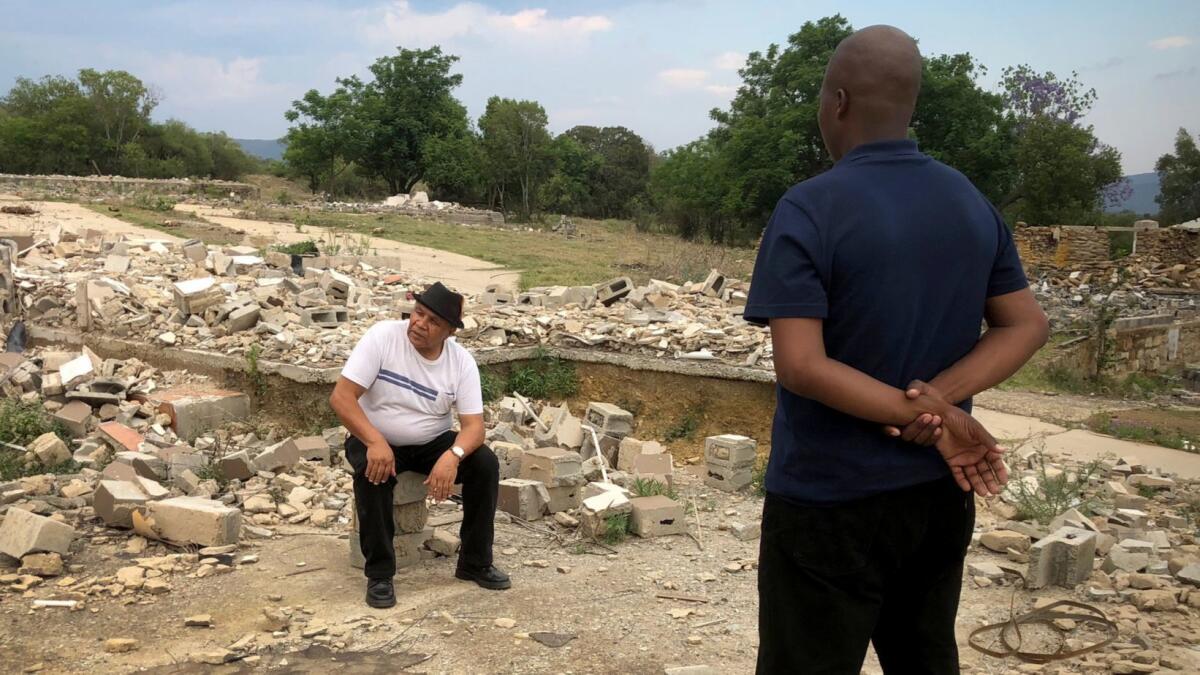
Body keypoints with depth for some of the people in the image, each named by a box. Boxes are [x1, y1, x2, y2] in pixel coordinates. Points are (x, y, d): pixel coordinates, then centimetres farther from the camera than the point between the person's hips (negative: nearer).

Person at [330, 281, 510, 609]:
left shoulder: (462, 361, -11)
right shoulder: (382, 336, -18)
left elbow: (473, 424, -14)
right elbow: (341, 396, -23)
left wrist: (452, 455, -37)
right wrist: (375, 442, -37)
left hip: (432, 443, 3)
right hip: (376, 439, -3)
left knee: (485, 463, -19)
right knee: (373, 473, -35)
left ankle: (475, 563, -4)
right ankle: (379, 573, -18)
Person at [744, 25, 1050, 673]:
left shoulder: (809, 208, -16)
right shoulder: (971, 202, 4)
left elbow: (800, 365, -23)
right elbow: (1026, 325, 4)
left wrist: (920, 414, -17)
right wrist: (936, 398, -10)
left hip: (832, 498, -6)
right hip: (939, 489, 6)